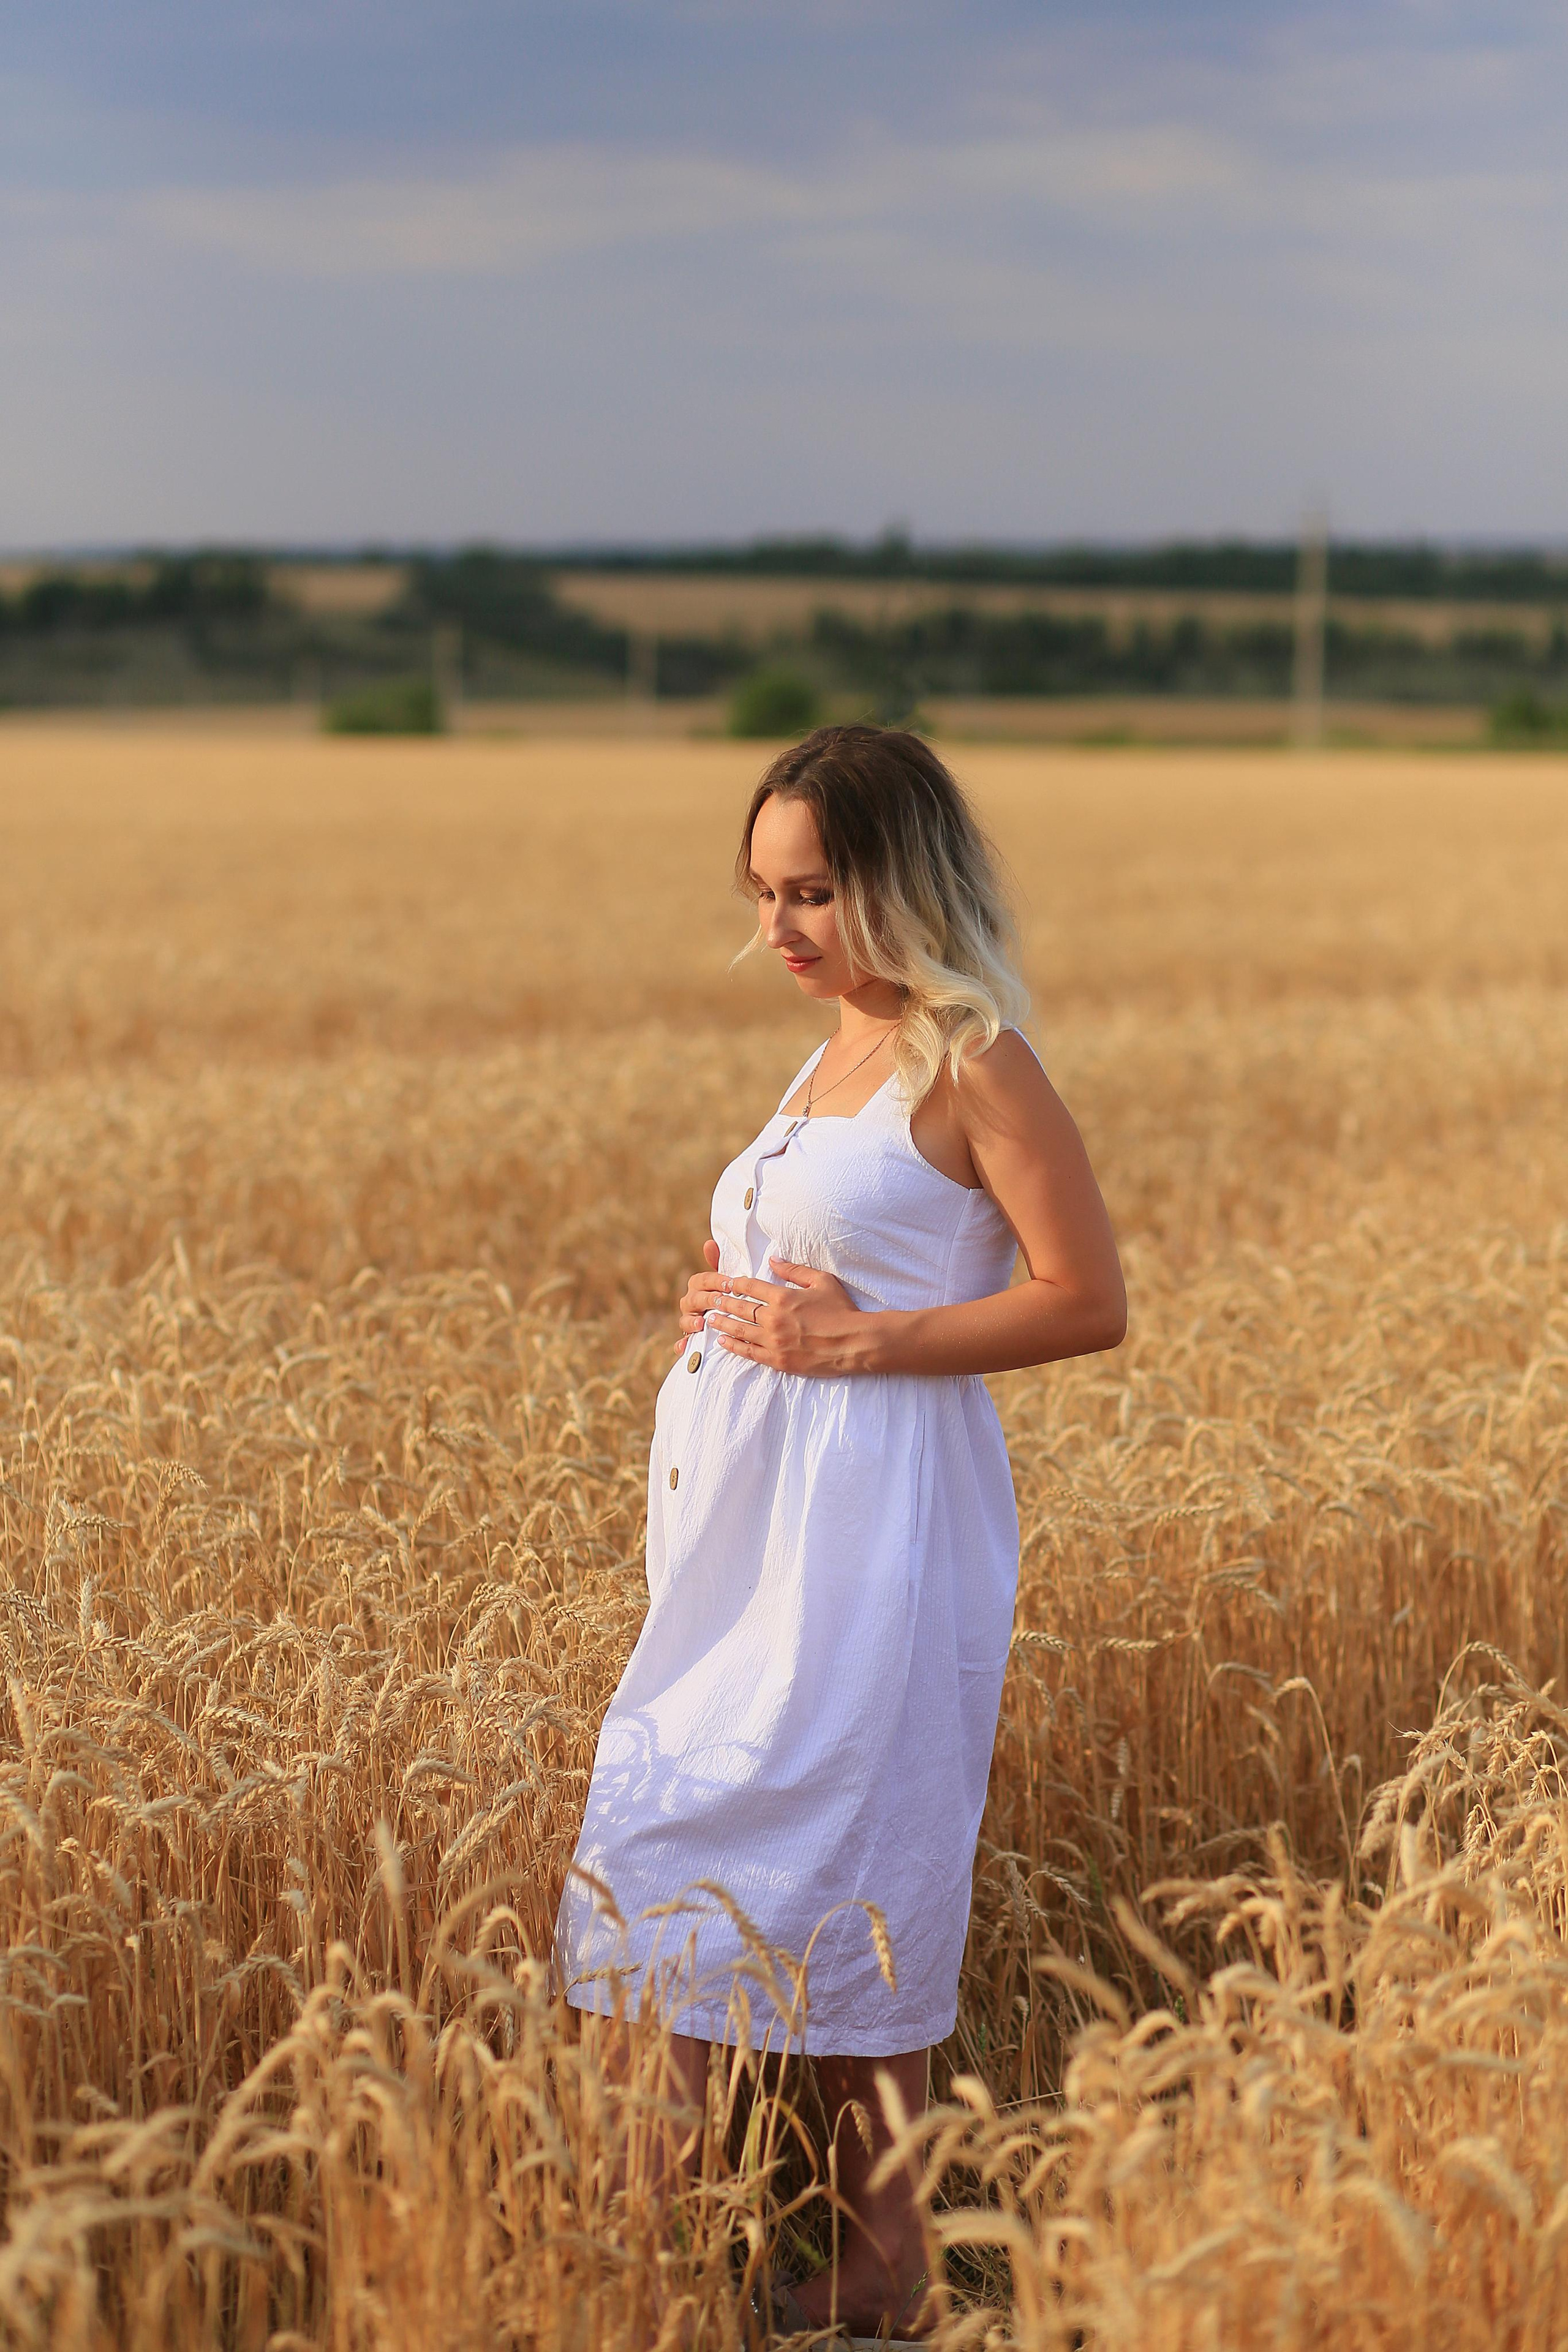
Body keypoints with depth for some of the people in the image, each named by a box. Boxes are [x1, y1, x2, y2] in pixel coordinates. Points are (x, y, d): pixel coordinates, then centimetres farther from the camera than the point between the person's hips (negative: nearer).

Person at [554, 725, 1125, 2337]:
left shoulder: (971, 1062, -10)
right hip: (756, 1518, 9)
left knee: (839, 1863, -5)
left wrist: (853, 1340, -17)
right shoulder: (834, 1059, 15)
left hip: (874, 1522, -9)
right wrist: (731, 1305, 6)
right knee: (672, 1838, 7)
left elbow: (1088, 1301, -14)